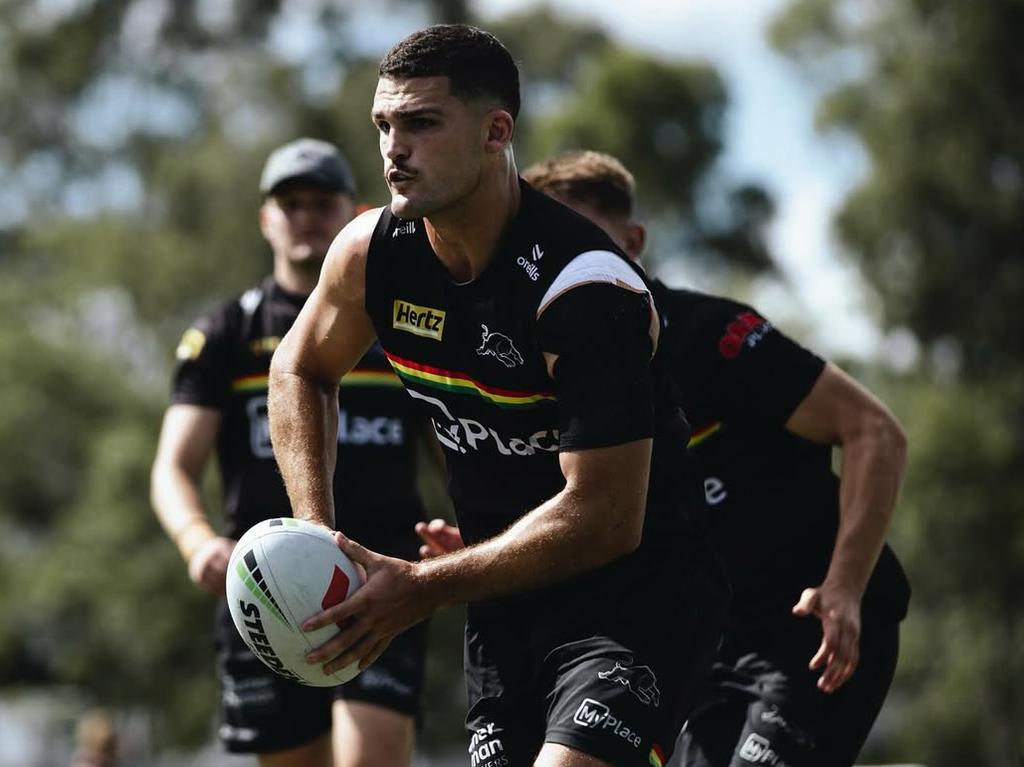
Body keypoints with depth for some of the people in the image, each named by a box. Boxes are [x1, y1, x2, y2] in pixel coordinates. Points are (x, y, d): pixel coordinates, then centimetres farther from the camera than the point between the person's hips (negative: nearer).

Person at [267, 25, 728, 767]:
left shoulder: (582, 288, -26)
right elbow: (300, 370, 16)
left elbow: (604, 518, -27)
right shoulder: (371, 254, -5)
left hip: (638, 591, -7)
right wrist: (317, 539, 1)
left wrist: (423, 589, -24)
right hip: (508, 597, 7)